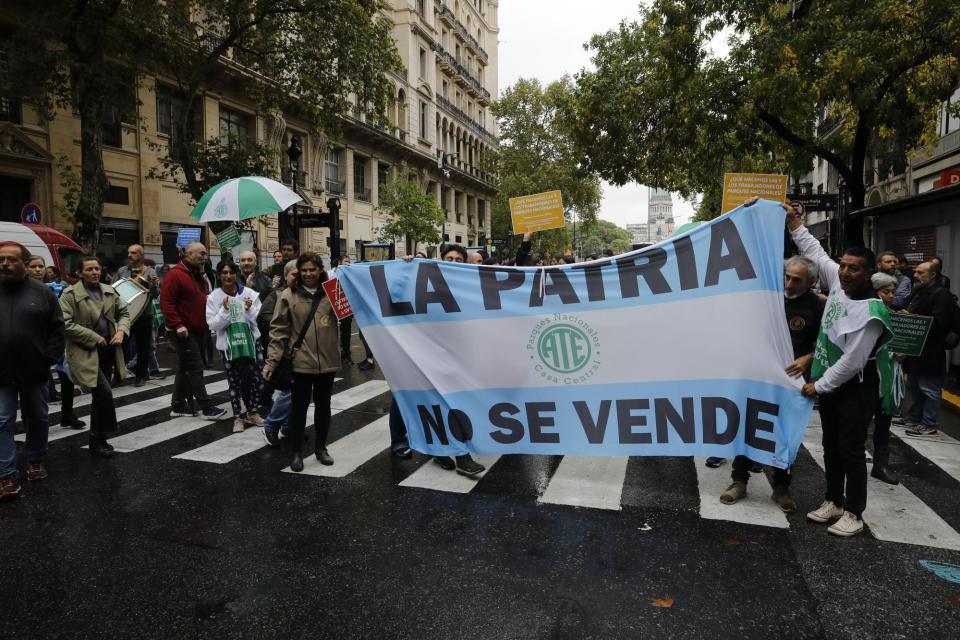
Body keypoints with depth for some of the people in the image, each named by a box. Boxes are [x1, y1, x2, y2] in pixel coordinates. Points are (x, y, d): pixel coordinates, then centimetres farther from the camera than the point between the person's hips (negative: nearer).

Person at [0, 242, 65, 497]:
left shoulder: (42, 292, -1)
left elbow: (56, 328, 0)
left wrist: (49, 358, -7)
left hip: (34, 371, 0)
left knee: (38, 419, 13)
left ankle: (35, 462, 31)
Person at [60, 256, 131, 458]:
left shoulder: (109, 291, 10)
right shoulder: (70, 295, -8)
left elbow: (124, 312, 17)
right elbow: (67, 324, -15)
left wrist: (121, 330, -2)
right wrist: (95, 338, -16)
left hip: (108, 351, 6)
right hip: (86, 352, -6)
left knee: (100, 395, 14)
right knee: (104, 392, -17)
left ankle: (97, 439, 26)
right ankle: (99, 438, -1)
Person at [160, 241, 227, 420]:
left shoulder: (200, 276, 15)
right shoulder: (176, 275, -12)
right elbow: (166, 301, -18)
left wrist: (208, 320, 15)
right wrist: (177, 325, -24)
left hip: (199, 330, 9)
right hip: (184, 331, -9)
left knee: (185, 368, 14)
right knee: (195, 368, -8)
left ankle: (179, 405, 23)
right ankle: (207, 407, -5)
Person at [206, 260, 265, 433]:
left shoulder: (249, 293, -2)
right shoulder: (214, 297, -3)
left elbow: (259, 320, -1)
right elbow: (213, 325, -7)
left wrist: (249, 309, -19)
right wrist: (225, 310, -20)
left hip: (251, 342, 1)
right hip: (228, 345, -1)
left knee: (257, 378, 5)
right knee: (234, 381, 8)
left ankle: (252, 412, 26)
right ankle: (238, 417, 22)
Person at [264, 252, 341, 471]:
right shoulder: (288, 295, -4)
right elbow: (278, 330, -5)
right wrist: (271, 361, -11)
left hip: (327, 361, 2)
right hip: (301, 362, -2)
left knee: (323, 405, 15)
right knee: (299, 407, 8)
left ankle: (321, 447, 32)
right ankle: (297, 452, 23)